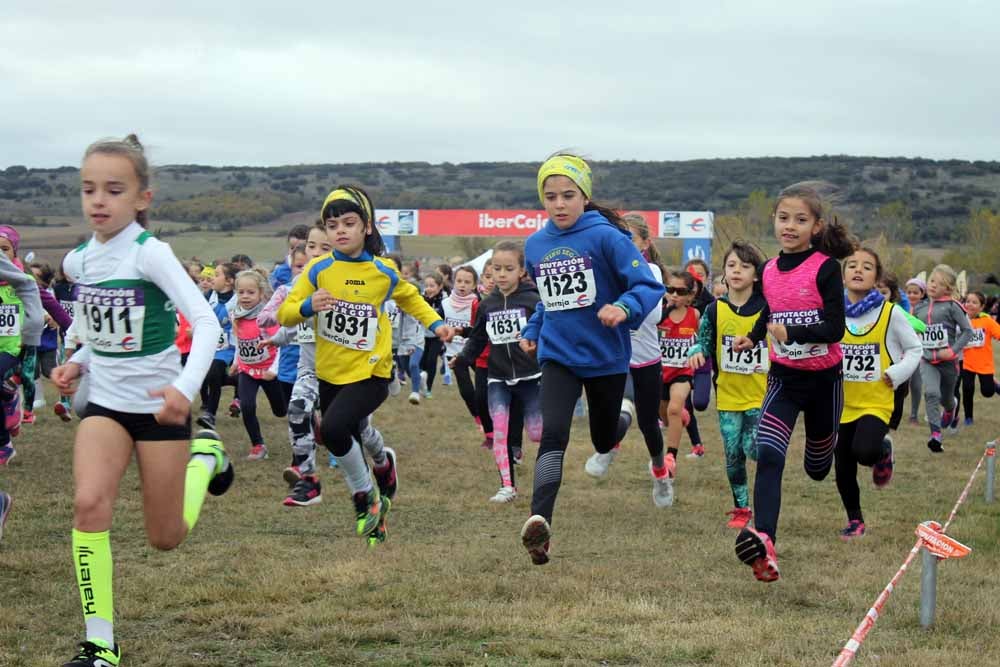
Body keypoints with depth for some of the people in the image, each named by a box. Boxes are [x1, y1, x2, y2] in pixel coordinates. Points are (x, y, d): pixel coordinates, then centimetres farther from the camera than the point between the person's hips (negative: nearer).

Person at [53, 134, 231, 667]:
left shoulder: (149, 254, -18)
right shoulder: (77, 262, 0)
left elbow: (206, 322, -25)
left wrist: (186, 387, -39)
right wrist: (78, 364, -1)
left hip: (158, 404, -4)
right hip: (104, 401, 4)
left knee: (165, 539, 8)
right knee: (89, 503, -23)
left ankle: (205, 454, 38)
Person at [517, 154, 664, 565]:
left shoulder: (606, 236, -13)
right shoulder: (535, 245, 4)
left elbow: (649, 285, -18)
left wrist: (625, 307, -36)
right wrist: (532, 331, 9)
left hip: (606, 357, -2)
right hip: (558, 357, 2)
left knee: (604, 442, 16)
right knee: (553, 434, -21)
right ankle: (540, 521, -33)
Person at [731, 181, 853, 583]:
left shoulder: (825, 268, -12)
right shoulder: (769, 271, 2)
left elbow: (835, 327, -18)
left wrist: (791, 333, -32)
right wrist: (751, 338, 6)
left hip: (823, 378, -2)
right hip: (784, 378, 3)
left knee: (818, 469, 14)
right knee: (768, 455, -21)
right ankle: (764, 543, -33)